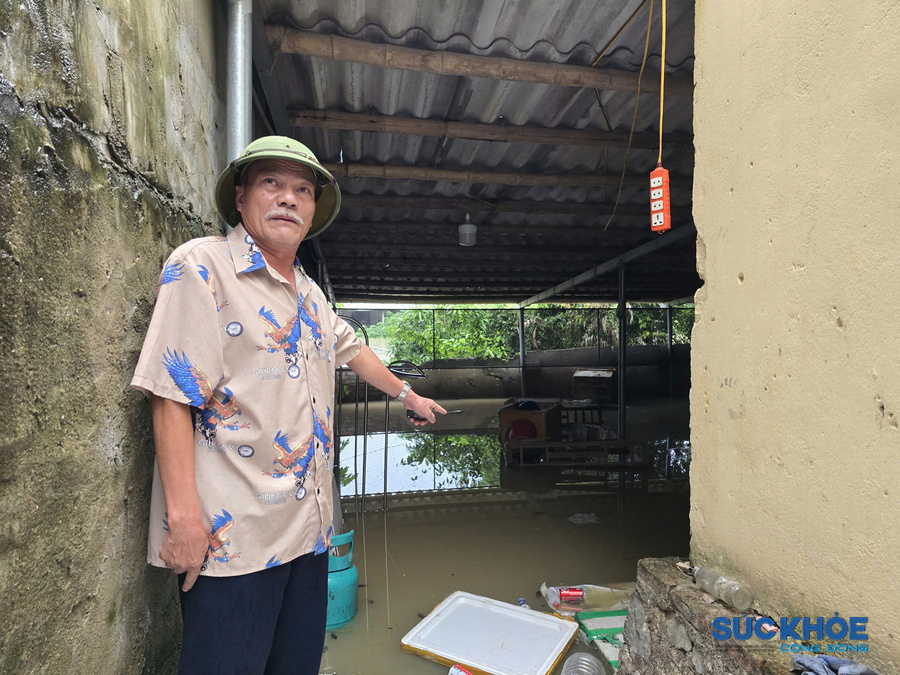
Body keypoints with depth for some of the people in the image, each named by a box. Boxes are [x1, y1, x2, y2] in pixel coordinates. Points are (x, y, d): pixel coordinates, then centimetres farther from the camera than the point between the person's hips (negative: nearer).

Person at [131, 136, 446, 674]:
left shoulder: (310, 294, 13)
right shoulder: (202, 266, -10)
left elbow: (352, 350, 28)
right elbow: (171, 395, -16)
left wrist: (408, 395, 35)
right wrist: (183, 515, -19)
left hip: (309, 528, 8)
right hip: (232, 537, -7)